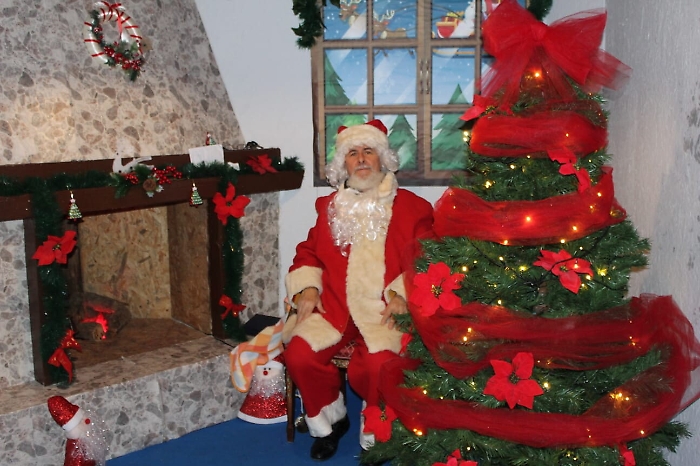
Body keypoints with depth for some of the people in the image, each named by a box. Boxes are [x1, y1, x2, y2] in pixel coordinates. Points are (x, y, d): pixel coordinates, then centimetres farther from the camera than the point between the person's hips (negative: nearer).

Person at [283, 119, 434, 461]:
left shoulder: (410, 207, 7)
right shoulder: (329, 207, 19)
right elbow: (309, 253, 20)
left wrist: (403, 293, -15)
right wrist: (306, 288, 0)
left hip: (385, 309, -3)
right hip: (333, 305, 4)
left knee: (378, 364, -32)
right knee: (299, 355, -22)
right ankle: (330, 420, 8)